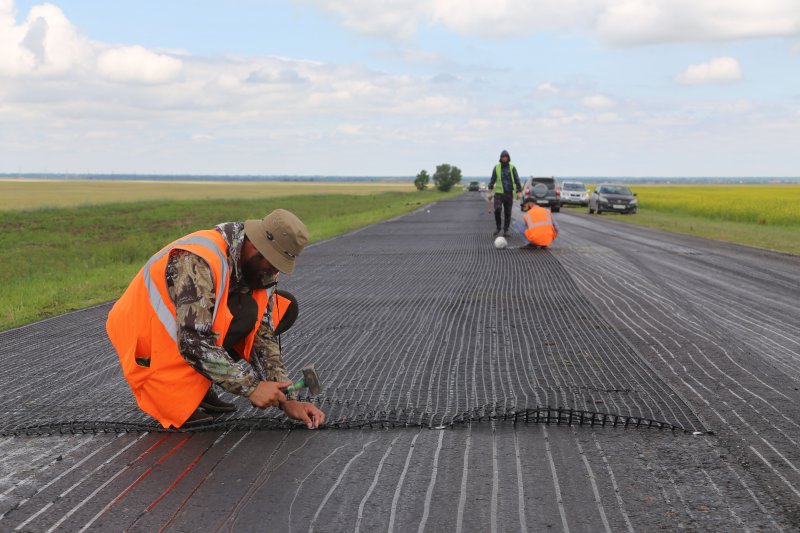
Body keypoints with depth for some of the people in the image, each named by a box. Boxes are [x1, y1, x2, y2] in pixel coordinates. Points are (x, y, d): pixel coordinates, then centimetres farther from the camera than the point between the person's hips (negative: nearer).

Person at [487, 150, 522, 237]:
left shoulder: (512, 168, 4)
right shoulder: (496, 167, 4)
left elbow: (517, 180, 4)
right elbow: (492, 180, 9)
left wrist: (519, 192, -4)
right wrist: (490, 190, 3)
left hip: (509, 193, 1)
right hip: (499, 193, -1)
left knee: (508, 213, 3)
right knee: (497, 210, -18)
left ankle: (505, 231, 13)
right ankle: (498, 227, 2)